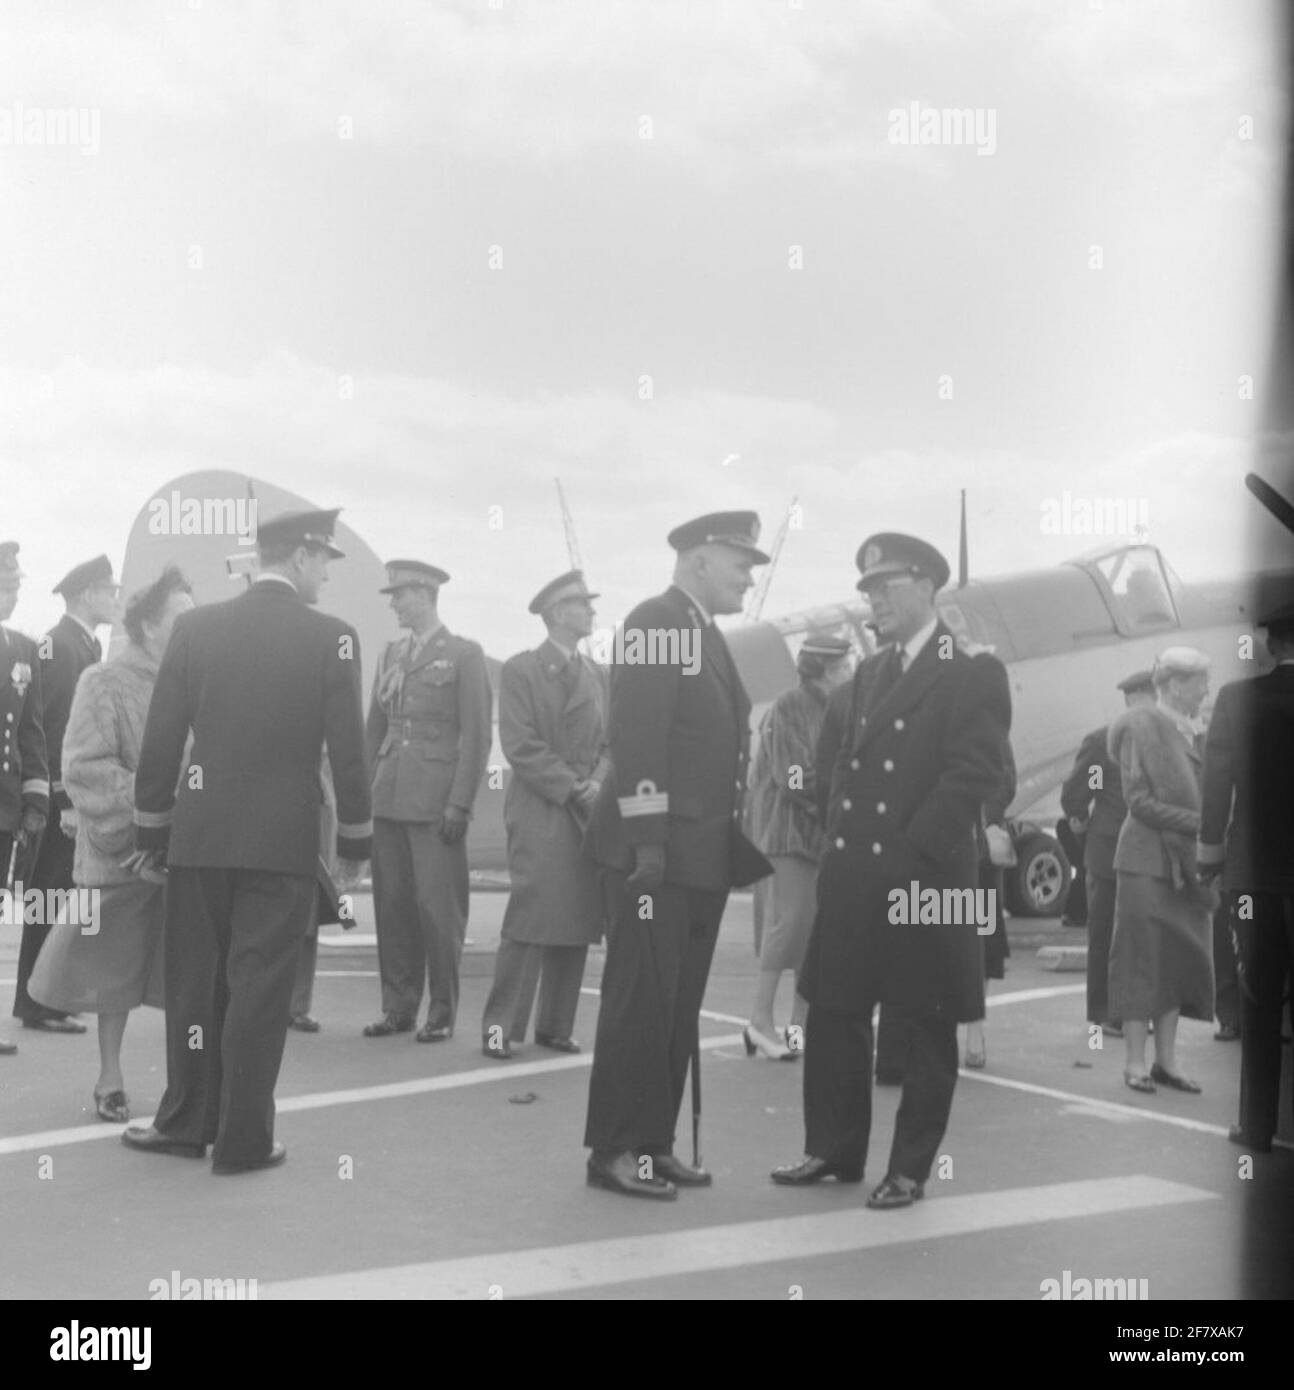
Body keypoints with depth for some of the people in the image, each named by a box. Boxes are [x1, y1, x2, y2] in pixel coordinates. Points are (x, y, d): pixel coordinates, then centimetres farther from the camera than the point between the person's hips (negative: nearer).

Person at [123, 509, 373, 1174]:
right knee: (258, 987, 3)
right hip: (283, 840, -3)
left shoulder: (195, 627, 1)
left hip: (200, 834, 3)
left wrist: (151, 830, 12)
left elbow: (160, 739, 3)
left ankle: (188, 1123, 24)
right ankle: (243, 1140, 9)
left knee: (195, 980, 14)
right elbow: (348, 749, -6)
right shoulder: (331, 637, -6)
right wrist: (355, 841, 4)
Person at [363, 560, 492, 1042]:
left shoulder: (464, 655, -2)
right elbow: (375, 727, 18)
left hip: (436, 800, -5)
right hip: (388, 798, 5)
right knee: (392, 904, 6)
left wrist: (460, 803, -12)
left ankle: (442, 1013, 6)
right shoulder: (391, 653, 15)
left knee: (438, 906, -4)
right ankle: (398, 1007, 15)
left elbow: (476, 736, -6)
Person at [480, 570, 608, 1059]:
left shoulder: (597, 675, 18)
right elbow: (521, 747, -8)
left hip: (588, 814, 6)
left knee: (577, 923, 4)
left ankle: (556, 1027, 12)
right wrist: (572, 788, -13)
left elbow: (608, 743, 16)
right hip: (538, 813, -6)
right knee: (531, 915, -11)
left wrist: (598, 784, -4)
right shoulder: (521, 670, 0)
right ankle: (501, 1024, -5)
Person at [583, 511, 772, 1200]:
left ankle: (654, 1143, 18)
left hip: (704, 853, 9)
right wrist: (648, 839, -21)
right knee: (639, 1003, -4)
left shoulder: (705, 634, 19)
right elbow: (637, 737, -16)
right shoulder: (655, 621, -9)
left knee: (679, 1008, 11)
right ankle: (615, 1150, 4)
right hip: (657, 853, -9)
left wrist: (730, 844, 15)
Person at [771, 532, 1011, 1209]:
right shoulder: (865, 676, 16)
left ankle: (910, 1170, 14)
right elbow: (832, 763, 19)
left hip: (925, 879, -6)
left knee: (927, 1028, 5)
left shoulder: (973, 674, -5)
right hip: (851, 877, 7)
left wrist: (913, 849, -17)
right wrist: (840, 839, 5)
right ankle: (834, 1150, 23)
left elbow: (973, 774, -14)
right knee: (833, 1015, 10)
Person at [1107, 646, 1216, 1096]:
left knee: (1180, 961, 8)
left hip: (1185, 865, 7)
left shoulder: (1190, 733, 13)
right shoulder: (1141, 727, -8)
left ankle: (1166, 1061, 15)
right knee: (1143, 961, -2)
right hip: (1147, 861, -7)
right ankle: (1136, 1062, 4)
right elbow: (1139, 801, -14)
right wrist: (1199, 824, -17)